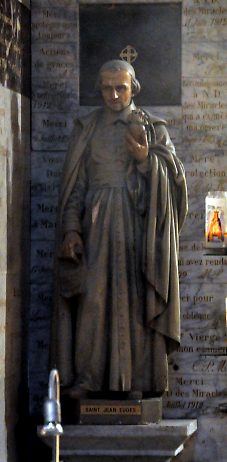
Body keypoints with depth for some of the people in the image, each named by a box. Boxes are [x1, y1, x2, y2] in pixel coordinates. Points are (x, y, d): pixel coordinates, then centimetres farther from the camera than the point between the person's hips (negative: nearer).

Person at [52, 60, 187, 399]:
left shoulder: (153, 128, 10)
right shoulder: (87, 129, 12)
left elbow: (174, 174, 2)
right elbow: (75, 185, 8)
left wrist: (145, 159, -17)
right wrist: (71, 229, -5)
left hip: (137, 222, 0)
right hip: (96, 224, 0)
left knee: (135, 297, -5)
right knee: (93, 297, -8)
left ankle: (137, 377, -3)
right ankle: (87, 377, -9)